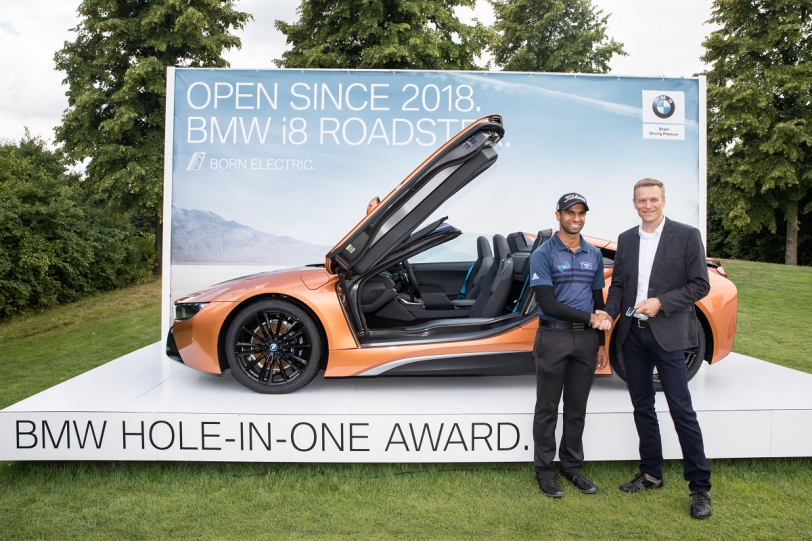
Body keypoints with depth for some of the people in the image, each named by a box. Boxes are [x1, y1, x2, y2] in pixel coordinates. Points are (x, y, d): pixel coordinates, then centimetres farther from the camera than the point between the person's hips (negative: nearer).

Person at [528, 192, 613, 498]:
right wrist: (589, 317, -16)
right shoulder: (543, 255, -7)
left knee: (577, 409, 14)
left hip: (586, 339, 5)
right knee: (547, 409, 5)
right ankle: (544, 470, 17)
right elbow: (548, 305, -14)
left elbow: (598, 301, 15)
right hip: (553, 337, -5)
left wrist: (601, 344, 13)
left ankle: (572, 467, 28)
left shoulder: (594, 255, 10)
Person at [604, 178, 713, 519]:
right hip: (632, 334, 5)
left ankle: (700, 487, 12)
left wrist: (660, 303, -17)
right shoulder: (626, 240, 10)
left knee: (682, 411, -1)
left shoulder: (686, 236, -4)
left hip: (668, 336, -5)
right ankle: (651, 474, 28)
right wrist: (608, 313, -6)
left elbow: (700, 285, -6)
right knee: (642, 407, 14)